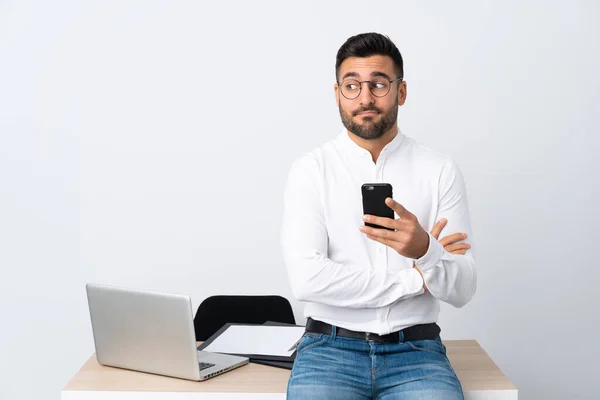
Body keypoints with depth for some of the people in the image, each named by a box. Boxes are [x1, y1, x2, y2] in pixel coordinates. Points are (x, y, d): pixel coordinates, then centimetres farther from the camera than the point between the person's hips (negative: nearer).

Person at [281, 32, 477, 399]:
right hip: (330, 347, -1)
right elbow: (307, 279, -14)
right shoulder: (311, 170, -1)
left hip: (416, 350, 1)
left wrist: (425, 251, -23)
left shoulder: (441, 171, 2)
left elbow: (463, 290, -2)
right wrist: (416, 277, -11)